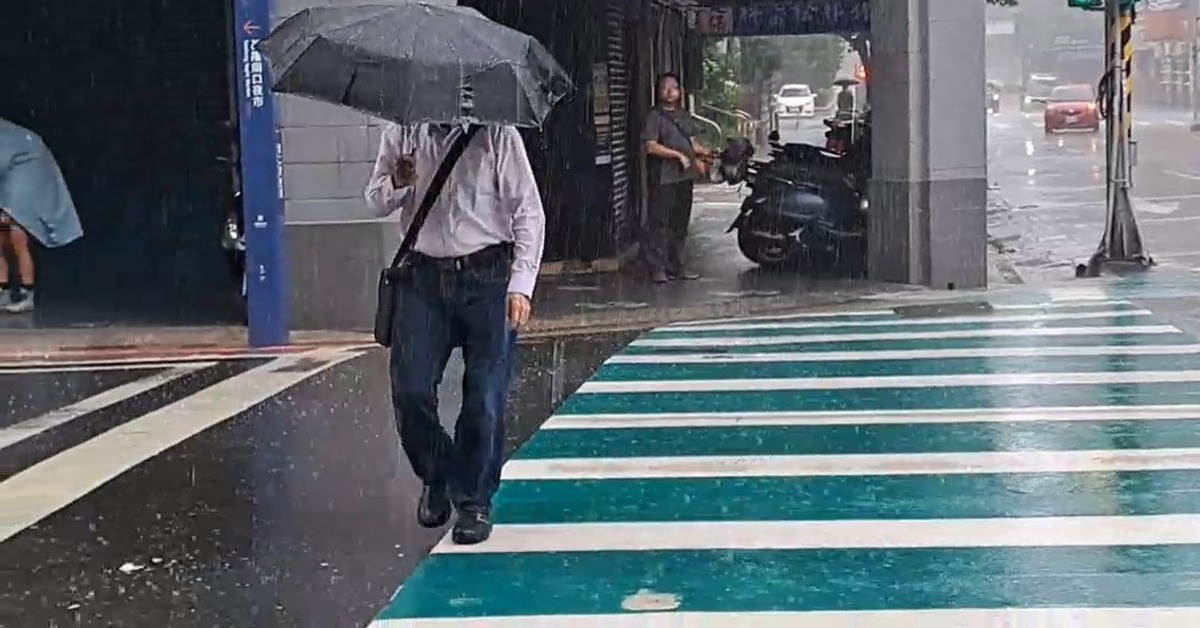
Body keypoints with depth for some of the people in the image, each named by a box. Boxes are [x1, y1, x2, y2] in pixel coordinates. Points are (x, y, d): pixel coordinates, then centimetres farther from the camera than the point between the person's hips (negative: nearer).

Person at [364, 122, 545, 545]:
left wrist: (520, 285, -12)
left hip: (486, 276, -3)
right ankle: (436, 478, 24)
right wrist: (398, 184, -11)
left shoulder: (496, 135, -5)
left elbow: (529, 213, -4)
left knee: (485, 399, 0)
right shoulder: (401, 133, 5)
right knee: (409, 392, -2)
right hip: (424, 276, 3)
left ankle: (474, 502, 16)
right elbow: (377, 202, 13)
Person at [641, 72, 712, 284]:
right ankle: (657, 268, -7)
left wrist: (704, 152, 2)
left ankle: (675, 266, 20)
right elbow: (651, 147, -13)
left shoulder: (685, 116, 18)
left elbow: (692, 142, 23)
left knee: (680, 223, 12)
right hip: (664, 178, -8)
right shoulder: (655, 116, -5)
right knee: (659, 223, -8)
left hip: (685, 176, 8)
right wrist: (678, 155, -16)